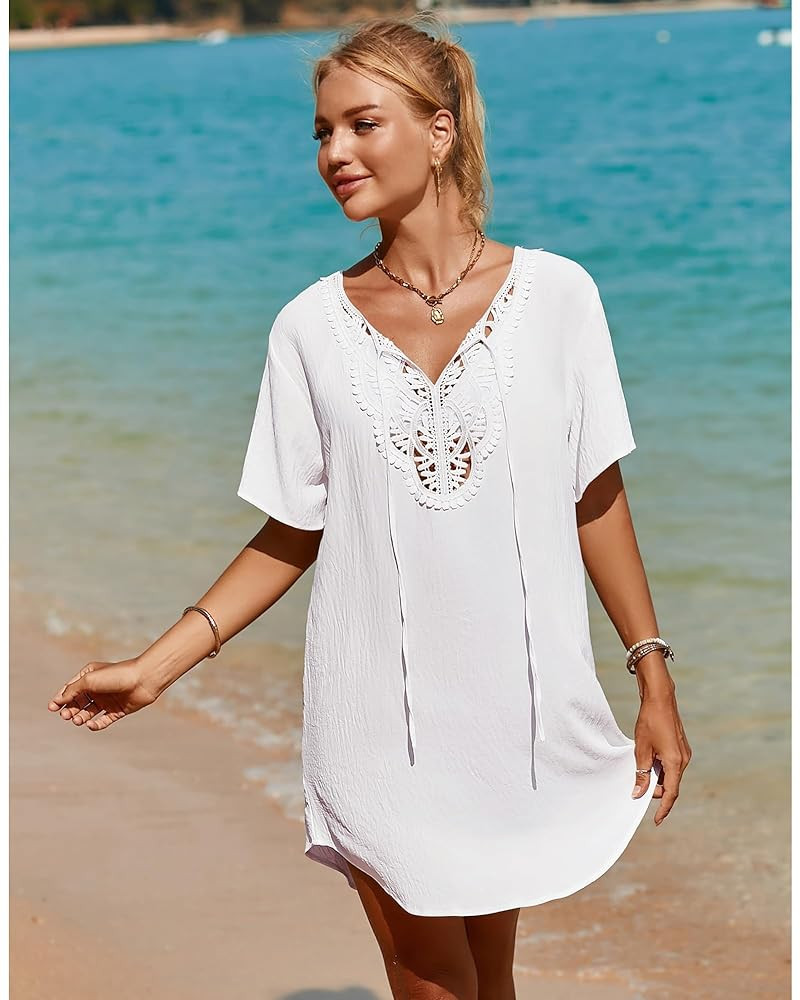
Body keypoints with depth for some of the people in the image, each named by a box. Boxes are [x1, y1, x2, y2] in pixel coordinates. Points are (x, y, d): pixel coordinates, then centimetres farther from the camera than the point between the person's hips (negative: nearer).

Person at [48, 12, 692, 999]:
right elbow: (293, 534, 4)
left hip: (524, 712, 0)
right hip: (380, 722, 0)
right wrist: (156, 665, -3)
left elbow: (596, 500, 3)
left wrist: (654, 675, 1)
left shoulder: (554, 294, -4)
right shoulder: (311, 326, -3)